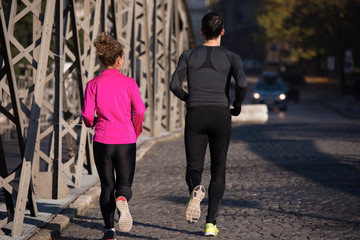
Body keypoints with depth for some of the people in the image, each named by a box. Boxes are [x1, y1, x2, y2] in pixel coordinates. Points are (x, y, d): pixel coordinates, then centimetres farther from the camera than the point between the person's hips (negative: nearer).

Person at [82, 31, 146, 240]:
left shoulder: (93, 84, -1)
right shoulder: (129, 83, -3)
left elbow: (87, 116, -6)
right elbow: (140, 111, -7)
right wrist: (136, 131, 12)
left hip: (102, 140, 1)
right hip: (126, 141, -1)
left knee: (107, 185, 12)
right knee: (125, 184, 10)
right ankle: (122, 199, -27)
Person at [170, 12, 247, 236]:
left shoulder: (188, 55, 4)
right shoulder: (232, 57, 0)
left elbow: (175, 85, -6)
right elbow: (242, 83, -18)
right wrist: (237, 105, 3)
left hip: (195, 118, 0)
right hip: (220, 118, 0)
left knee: (194, 169, 6)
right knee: (218, 172, 15)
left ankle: (196, 190, -34)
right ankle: (211, 224, 5)